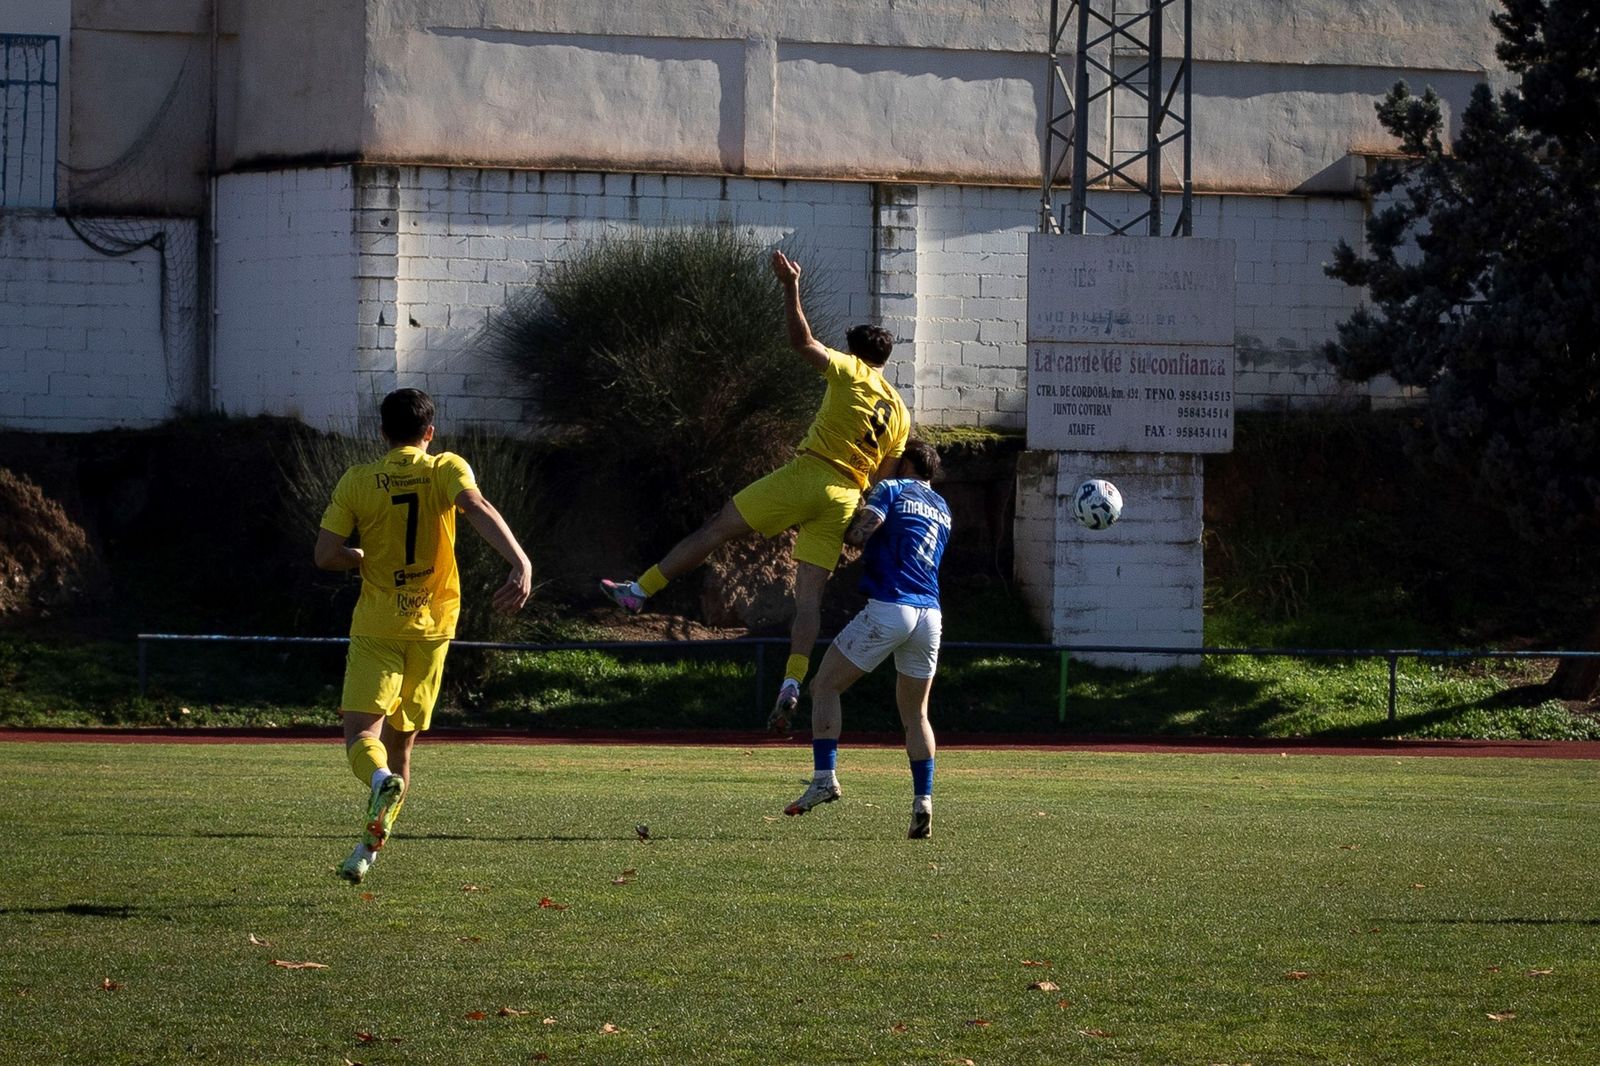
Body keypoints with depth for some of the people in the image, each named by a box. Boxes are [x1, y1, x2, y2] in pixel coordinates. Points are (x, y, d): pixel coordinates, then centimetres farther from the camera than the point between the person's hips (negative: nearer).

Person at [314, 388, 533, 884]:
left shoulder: (357, 482, -3)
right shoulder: (447, 469, -3)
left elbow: (326, 555, -6)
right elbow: (477, 508, -24)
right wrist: (521, 563, -36)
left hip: (376, 629, -2)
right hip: (431, 628, 2)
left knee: (361, 733, -7)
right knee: (401, 741, 14)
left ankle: (381, 780, -42)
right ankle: (369, 851, 19)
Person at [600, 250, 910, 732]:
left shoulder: (850, 372, 2)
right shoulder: (900, 415, 18)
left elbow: (802, 341, -10)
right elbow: (883, 478, 19)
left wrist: (791, 286, -9)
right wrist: (863, 525, 28)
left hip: (806, 476, -5)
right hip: (844, 500, 5)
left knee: (717, 528, 2)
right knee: (808, 596, 2)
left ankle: (640, 589, 1)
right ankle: (791, 686, -12)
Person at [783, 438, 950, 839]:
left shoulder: (892, 490, 4)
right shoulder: (942, 510, 23)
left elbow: (858, 533, -11)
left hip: (889, 607, -6)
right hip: (930, 614, 6)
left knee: (825, 685, 5)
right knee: (916, 714, 15)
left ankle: (824, 776, -9)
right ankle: (923, 801, 1)